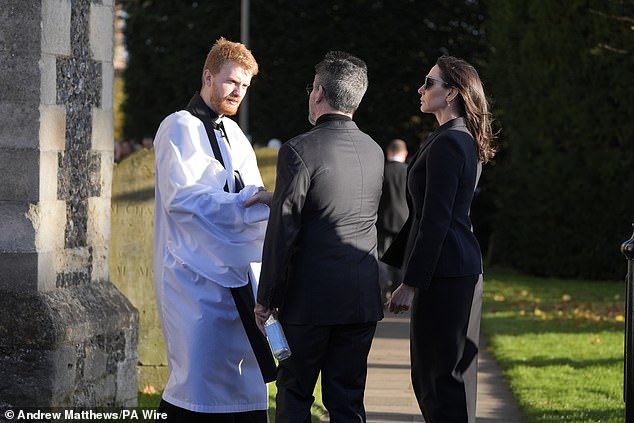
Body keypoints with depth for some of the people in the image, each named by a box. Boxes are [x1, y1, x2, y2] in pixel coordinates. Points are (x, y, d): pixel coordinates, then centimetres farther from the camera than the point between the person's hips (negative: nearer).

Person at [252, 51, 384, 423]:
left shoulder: (299, 151, -13)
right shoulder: (374, 151, 6)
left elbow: (282, 233, -14)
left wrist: (266, 300, -5)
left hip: (310, 300, -5)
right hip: (363, 299, 5)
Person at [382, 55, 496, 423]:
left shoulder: (446, 144, -16)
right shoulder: (466, 141, 15)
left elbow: (435, 220, -19)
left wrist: (411, 282, -17)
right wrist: (394, 261, 24)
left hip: (445, 272, -10)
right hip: (462, 267, 10)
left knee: (441, 376, -5)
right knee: (429, 375, 14)